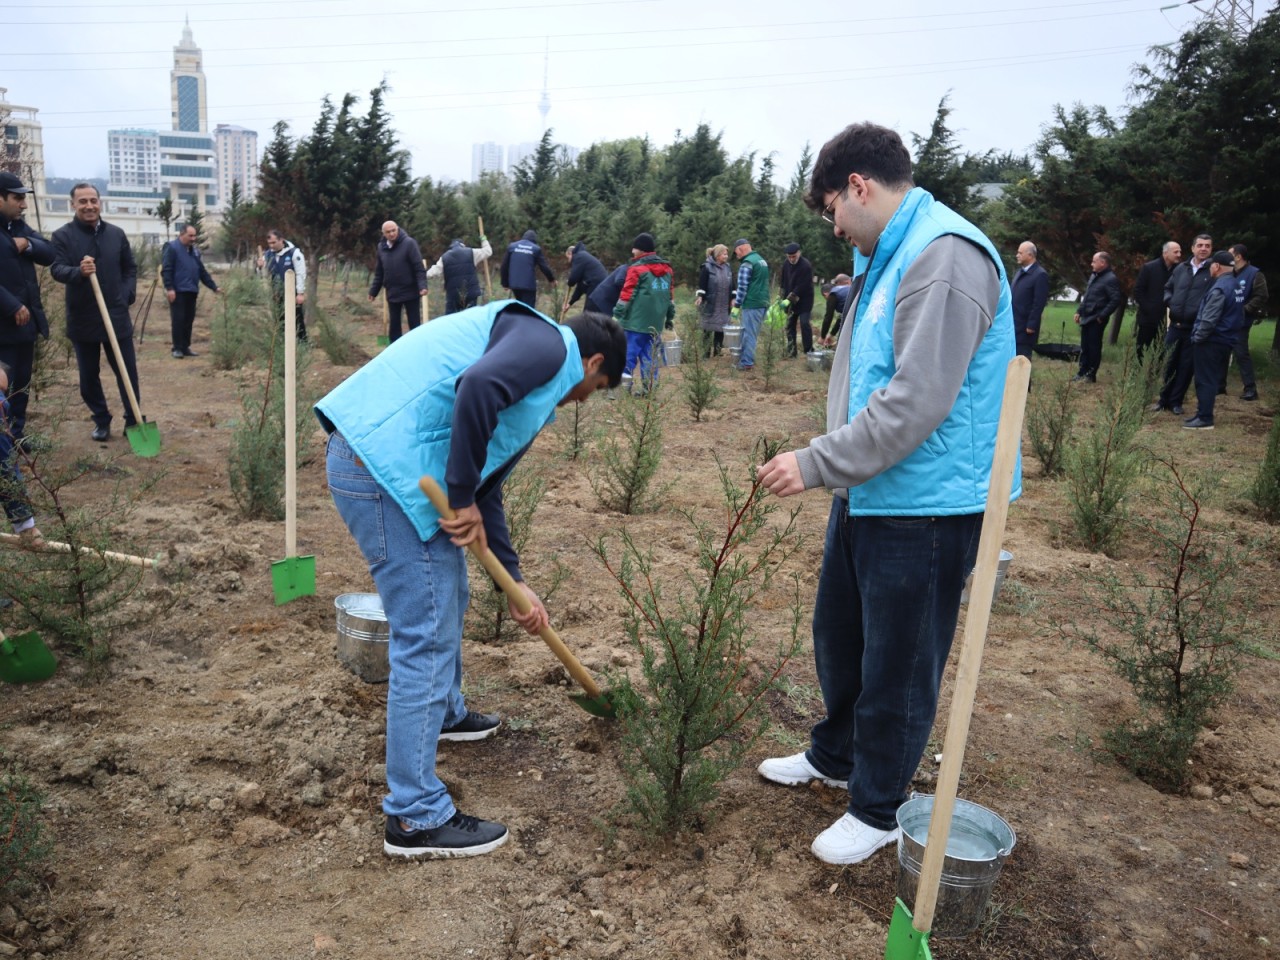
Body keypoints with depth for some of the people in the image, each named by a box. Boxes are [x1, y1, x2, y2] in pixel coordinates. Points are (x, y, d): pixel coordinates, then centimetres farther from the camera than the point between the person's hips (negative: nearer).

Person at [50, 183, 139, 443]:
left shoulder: (116, 233, 6)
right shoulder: (62, 235, -4)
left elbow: (130, 267, 16)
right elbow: (56, 269, -15)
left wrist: (128, 295, 2)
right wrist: (79, 272, -35)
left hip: (117, 316, 1)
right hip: (82, 319, -1)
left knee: (128, 372, 4)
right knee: (89, 377, 8)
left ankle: (133, 421, 14)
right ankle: (101, 421, 23)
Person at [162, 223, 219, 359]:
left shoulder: (194, 250, 17)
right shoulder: (172, 248, -6)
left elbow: (202, 271, 20)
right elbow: (166, 270, -12)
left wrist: (214, 287, 14)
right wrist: (169, 288, -20)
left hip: (191, 291, 7)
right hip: (178, 291, -7)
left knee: (189, 320, 9)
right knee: (178, 320, -5)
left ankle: (186, 347, 16)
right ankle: (177, 348, 2)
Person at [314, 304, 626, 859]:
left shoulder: (538, 396, 23)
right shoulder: (546, 342, -5)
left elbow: (487, 490, 23)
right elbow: (476, 387, -27)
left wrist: (515, 584, 20)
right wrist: (462, 499, -17)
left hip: (392, 464, 11)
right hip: (381, 465, -11)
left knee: (448, 598, 27)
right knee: (426, 636, -4)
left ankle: (445, 713, 51)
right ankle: (416, 818, 7)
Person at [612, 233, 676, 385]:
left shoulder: (637, 269, -8)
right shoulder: (666, 268, 14)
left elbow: (626, 295, -10)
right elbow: (671, 295, 19)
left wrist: (617, 315, -5)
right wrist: (670, 317, 26)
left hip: (636, 321, -6)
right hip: (655, 323, 7)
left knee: (628, 355, -4)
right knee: (649, 355, 11)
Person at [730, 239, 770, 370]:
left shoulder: (747, 263, -12)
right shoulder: (761, 259, 18)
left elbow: (742, 286, -15)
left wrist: (737, 305, -8)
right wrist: (737, 299, 20)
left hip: (752, 304, -9)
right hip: (763, 302, 9)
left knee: (749, 334, -5)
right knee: (752, 333, 14)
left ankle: (746, 362, -2)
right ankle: (746, 357, 21)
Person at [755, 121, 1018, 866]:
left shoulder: (945, 256, -20)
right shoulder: (892, 256, 13)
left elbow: (917, 402, -27)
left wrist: (817, 464, -22)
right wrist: (832, 467, 16)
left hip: (925, 507, -10)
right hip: (870, 495, 10)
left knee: (898, 666, 6)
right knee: (840, 637, 23)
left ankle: (878, 810, 26)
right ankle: (836, 756, 45)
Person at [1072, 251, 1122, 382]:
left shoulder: (1110, 279, -14)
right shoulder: (1094, 276, 14)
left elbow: (1116, 300, -19)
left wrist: (1102, 316, -18)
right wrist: (1079, 311, 16)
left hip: (1096, 320, -8)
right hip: (1086, 318, 8)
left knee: (1094, 347, 0)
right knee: (1084, 347, 13)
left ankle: (1091, 375, 8)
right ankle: (1082, 372, 22)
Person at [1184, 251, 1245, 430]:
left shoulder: (1219, 289, -20)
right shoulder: (1236, 285, 11)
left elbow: (1209, 320, -23)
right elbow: (1235, 316, 18)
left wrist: (1196, 338, -12)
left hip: (1211, 341, -9)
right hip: (1226, 340, 9)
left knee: (1205, 380, -5)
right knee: (1213, 379, 14)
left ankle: (1204, 419, -3)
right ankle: (1203, 414, 21)